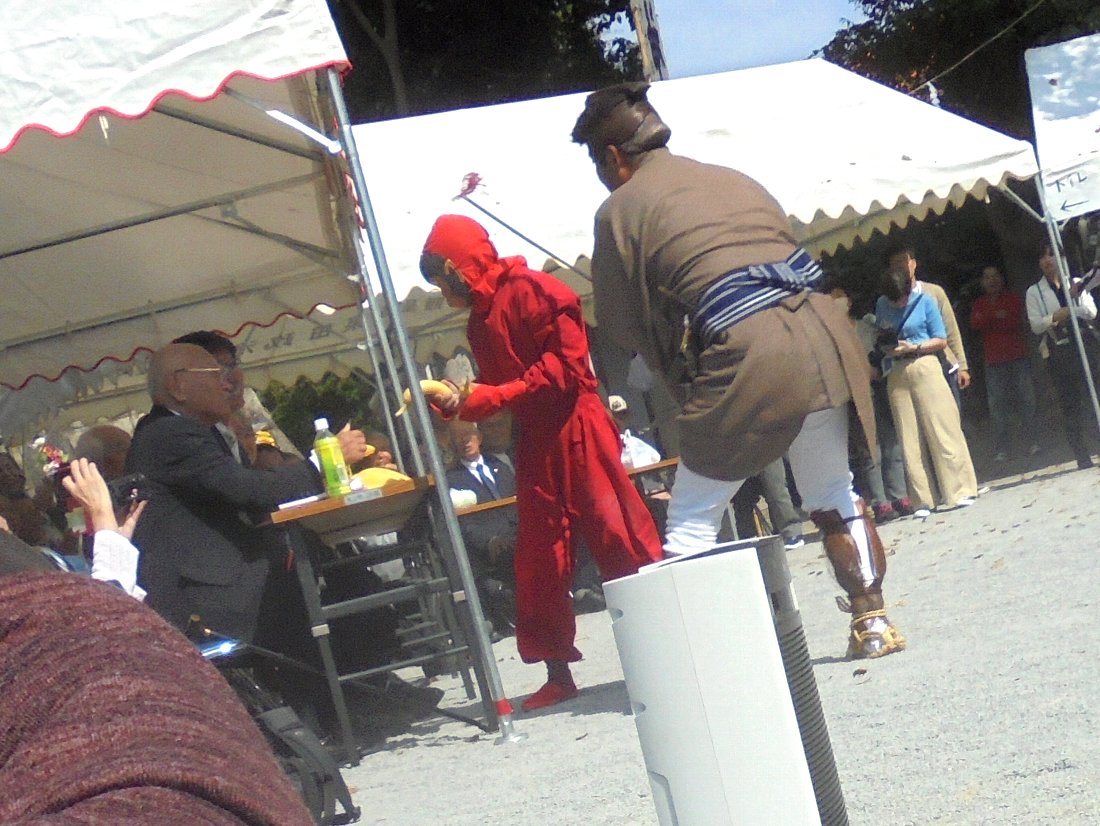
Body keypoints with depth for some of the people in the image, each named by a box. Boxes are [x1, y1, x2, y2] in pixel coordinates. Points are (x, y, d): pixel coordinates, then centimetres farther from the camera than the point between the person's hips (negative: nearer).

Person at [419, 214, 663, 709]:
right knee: (538, 561, 8)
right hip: (535, 443, 9)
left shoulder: (531, 291, -9)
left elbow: (566, 365, -16)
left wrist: (494, 396, -17)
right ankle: (558, 673, 15)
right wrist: (457, 404, 4)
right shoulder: (480, 321, 17)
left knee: (620, 539, -8)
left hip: (574, 432, -9)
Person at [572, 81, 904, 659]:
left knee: (691, 521, 3)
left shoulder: (621, 210, 6)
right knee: (834, 497, 23)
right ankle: (872, 621, 24)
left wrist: (681, 382, 23)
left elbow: (622, 328, 8)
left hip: (744, 352, -6)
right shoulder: (733, 179, 23)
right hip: (822, 333, 6)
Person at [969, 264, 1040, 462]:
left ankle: (1032, 442, 3)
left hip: (1018, 356, 0)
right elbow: (974, 324, -6)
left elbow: (1017, 322, -7)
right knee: (998, 405, -3)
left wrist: (988, 321, -8)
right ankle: (1001, 450, -3)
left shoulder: (1013, 299, 8)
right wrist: (997, 316, -16)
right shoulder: (979, 304, 12)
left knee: (1026, 399, -3)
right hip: (994, 361, 1)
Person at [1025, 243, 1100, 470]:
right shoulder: (1034, 292, 8)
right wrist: (1054, 318, -19)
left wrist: (1075, 301, -14)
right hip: (1057, 352, -1)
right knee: (1069, 406, -1)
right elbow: (1035, 325, -1)